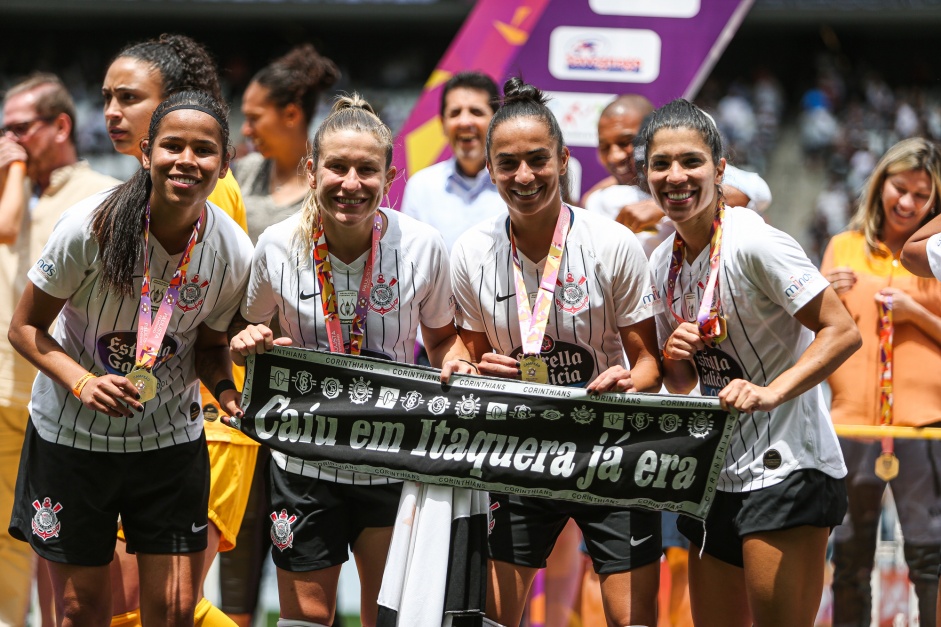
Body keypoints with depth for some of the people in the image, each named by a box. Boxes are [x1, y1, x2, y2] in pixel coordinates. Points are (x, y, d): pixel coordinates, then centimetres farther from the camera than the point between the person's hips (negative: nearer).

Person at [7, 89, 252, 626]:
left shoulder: (233, 253, -12)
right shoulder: (92, 227, -20)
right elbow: (25, 327, -10)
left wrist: (228, 390, -16)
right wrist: (83, 382, -26)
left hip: (171, 435, 2)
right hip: (72, 433, -2)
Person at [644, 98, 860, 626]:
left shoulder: (752, 243, -15)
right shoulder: (664, 263, 9)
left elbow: (842, 332, -19)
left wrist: (771, 392, -31)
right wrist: (675, 358, -4)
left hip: (786, 470, -8)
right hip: (715, 478, 8)